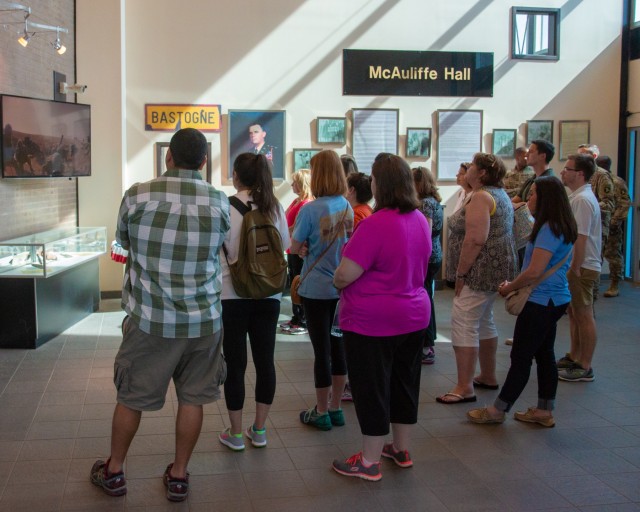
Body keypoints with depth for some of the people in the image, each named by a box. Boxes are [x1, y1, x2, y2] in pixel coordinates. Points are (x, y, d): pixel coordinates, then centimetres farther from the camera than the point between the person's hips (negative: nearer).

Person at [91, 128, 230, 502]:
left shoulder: (137, 195, -9)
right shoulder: (220, 202, -5)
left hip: (149, 319, -1)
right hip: (203, 320, 1)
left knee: (131, 397, 14)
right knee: (192, 398, 13)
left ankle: (114, 471, 30)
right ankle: (179, 475, 24)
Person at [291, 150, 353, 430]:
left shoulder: (311, 209, -17)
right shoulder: (347, 207, 2)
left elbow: (295, 247, -10)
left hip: (316, 289, -5)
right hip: (342, 287, 5)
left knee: (322, 349, 3)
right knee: (338, 346, 14)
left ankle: (321, 412, 16)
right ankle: (335, 408, 25)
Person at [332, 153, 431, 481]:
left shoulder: (375, 225, -24)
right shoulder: (420, 220, 1)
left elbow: (344, 276, -22)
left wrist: (337, 281, -2)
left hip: (372, 321, -7)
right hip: (413, 315, 8)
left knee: (371, 389, 5)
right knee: (404, 382, 19)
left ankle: (369, 462, 16)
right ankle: (401, 449, 34)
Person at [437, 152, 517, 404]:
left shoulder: (481, 197, -15)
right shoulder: (499, 194, 17)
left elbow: (475, 240, -24)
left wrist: (461, 273, -20)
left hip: (480, 270, -11)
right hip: (495, 270, 11)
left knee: (463, 324, -11)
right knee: (484, 322, 19)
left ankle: (465, 387, -10)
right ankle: (488, 376, 30)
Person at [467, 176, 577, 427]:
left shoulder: (549, 229, -19)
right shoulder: (561, 227, 12)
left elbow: (535, 272, -23)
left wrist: (509, 287, -8)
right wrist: (515, 286, 14)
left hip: (541, 302, -10)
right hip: (555, 300, 10)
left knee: (521, 358, -2)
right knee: (544, 354, 14)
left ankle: (497, 410, 6)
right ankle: (544, 411, 22)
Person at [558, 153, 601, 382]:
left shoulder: (582, 200, -20)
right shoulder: (578, 196, 13)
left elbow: (581, 238, -24)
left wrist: (575, 269, -22)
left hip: (582, 268, -10)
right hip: (576, 266, 10)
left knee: (584, 316, -2)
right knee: (574, 313, 18)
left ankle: (585, 368, 5)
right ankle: (574, 357, 30)